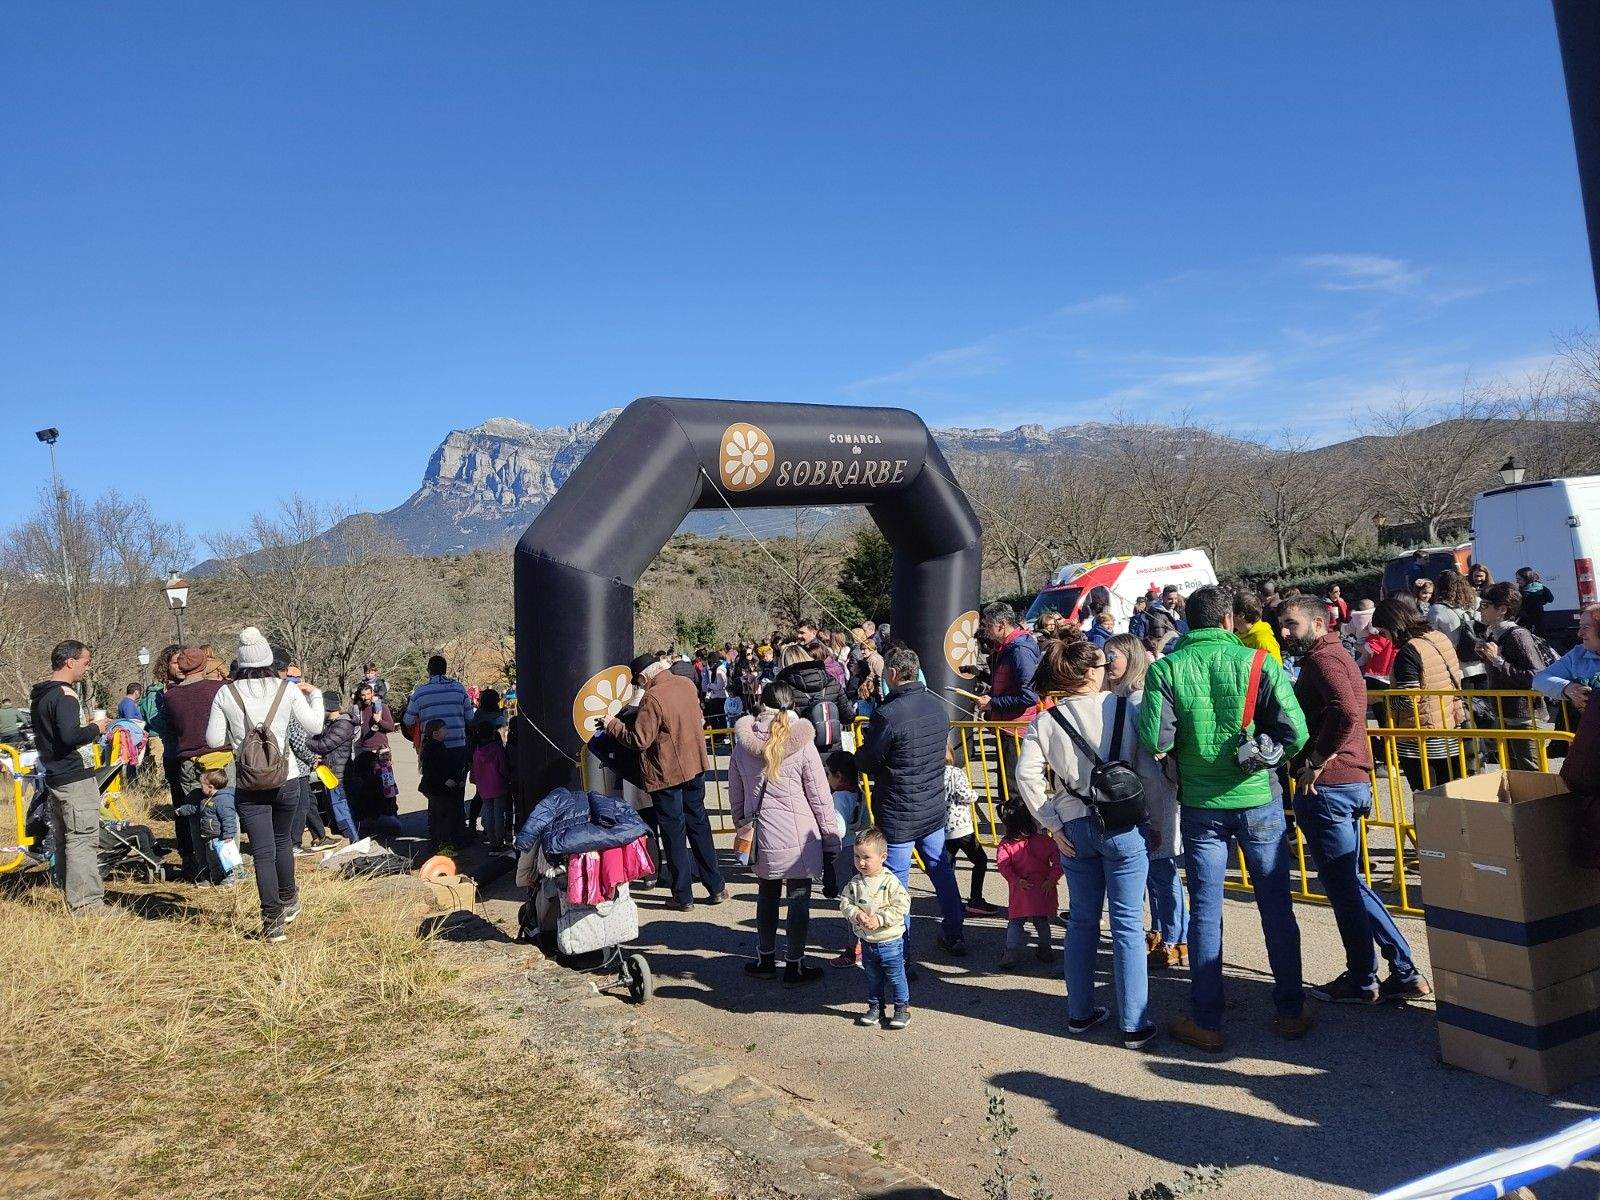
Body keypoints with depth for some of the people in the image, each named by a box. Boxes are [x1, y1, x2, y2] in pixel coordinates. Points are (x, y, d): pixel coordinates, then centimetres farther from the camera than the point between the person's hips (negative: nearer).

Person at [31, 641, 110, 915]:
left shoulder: (38, 696, 15)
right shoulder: (65, 695, -16)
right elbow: (70, 735, -28)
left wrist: (88, 729, 16)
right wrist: (95, 728, -11)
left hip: (53, 777, 10)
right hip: (75, 779, -10)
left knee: (64, 840, 17)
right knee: (83, 840, -8)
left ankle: (70, 896, 26)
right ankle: (86, 904, -7)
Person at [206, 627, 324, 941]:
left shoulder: (225, 694, -4)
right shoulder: (287, 689, -4)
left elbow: (213, 740, -3)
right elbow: (315, 727, 1)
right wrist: (314, 694, 17)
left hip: (248, 785, -1)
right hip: (285, 779, 1)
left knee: (262, 851, 3)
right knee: (282, 841, 22)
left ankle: (272, 920, 1)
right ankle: (289, 901, 36)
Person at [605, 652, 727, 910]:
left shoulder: (652, 698, -21)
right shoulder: (687, 684, 2)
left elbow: (640, 740, -19)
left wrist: (612, 725, -5)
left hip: (667, 773, -7)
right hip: (695, 765, 7)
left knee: (674, 832, 4)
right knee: (698, 824, 17)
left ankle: (683, 896, 12)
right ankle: (716, 887, 22)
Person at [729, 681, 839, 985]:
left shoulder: (742, 744, -2)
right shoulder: (802, 744, -12)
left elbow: (735, 796, 8)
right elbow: (820, 797, -7)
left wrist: (743, 827, 23)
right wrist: (831, 838, 2)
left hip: (761, 835, 4)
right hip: (798, 837, -4)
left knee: (766, 897, 19)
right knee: (799, 900, 8)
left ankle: (765, 960, 30)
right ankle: (794, 966, 17)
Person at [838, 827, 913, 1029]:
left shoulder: (891, 882, -18)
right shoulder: (855, 883, -3)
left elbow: (901, 906, -20)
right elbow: (844, 902, -1)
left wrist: (879, 919, -25)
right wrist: (856, 914, -19)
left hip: (890, 941, -5)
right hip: (866, 942, 5)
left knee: (896, 977, 6)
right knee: (873, 978, 18)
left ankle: (902, 1009, 22)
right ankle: (876, 1008, 33)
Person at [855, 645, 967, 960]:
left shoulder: (887, 714, -23)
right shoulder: (937, 705, 1)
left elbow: (867, 762, -13)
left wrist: (866, 742, 7)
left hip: (898, 816, -7)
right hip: (935, 809, 7)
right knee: (942, 870, 22)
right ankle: (954, 936, 36)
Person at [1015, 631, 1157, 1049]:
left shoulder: (1044, 720, -2)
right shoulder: (1125, 708, -7)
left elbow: (1027, 776, -9)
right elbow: (1151, 770, -8)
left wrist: (1053, 827, -3)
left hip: (1074, 828, 3)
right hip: (1124, 826, -3)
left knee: (1081, 921, 16)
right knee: (1128, 924, 5)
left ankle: (1080, 1013, 26)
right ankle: (1134, 1025, 11)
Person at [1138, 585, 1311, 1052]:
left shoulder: (1166, 669, -8)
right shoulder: (1257, 662, -7)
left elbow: (1155, 739, -16)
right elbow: (1295, 733, -12)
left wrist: (1185, 746, 5)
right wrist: (1259, 749, 7)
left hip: (1200, 805, 0)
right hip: (1259, 800, 0)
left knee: (1205, 911, 8)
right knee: (1276, 907, 14)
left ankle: (1206, 1023, 14)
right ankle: (1291, 1012, 25)